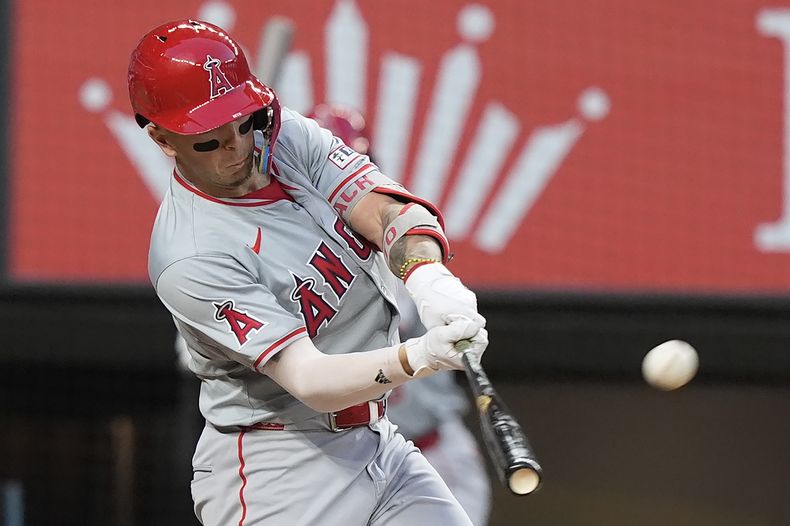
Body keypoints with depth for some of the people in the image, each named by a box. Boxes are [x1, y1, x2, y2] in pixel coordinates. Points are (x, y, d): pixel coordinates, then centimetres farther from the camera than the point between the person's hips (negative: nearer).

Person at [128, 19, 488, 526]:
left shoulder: (289, 138, -1)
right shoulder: (191, 259, -22)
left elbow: (387, 210, -13)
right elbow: (308, 380, -28)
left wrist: (428, 277, -35)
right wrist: (418, 357, -44)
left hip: (377, 442, 7)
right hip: (273, 473, -7)